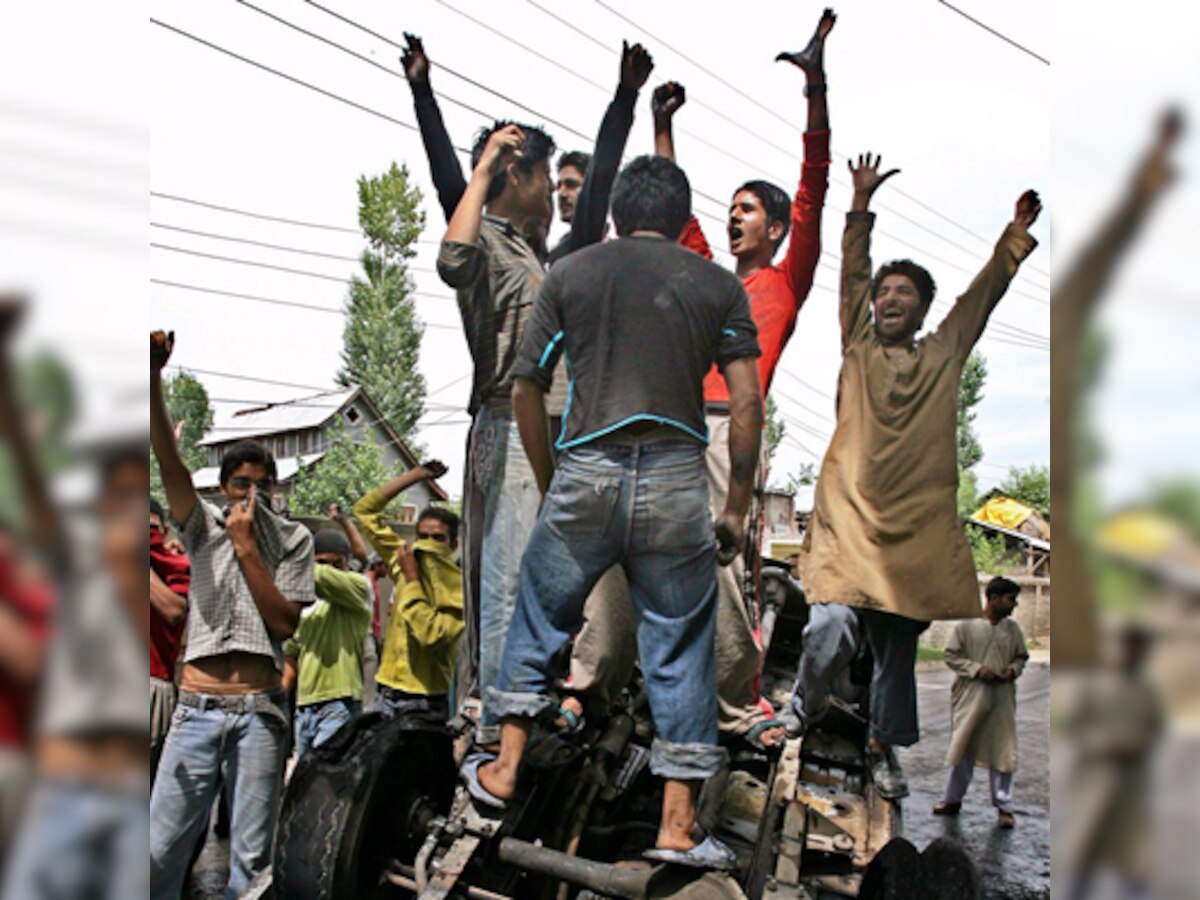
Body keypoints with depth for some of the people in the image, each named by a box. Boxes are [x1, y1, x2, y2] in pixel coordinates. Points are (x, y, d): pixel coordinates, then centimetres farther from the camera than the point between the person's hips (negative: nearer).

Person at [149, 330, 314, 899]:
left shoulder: (293, 540, 7)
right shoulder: (203, 525, 8)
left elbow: (286, 622, -4)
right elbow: (168, 460, -7)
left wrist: (247, 546, -7)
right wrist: (154, 375, -21)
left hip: (260, 712, 0)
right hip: (196, 707, 1)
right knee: (162, 848, 0)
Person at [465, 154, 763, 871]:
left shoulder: (571, 273, 11)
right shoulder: (719, 284, 10)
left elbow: (527, 392, 10)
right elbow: (748, 402, 2)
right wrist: (738, 507, 9)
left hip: (587, 473, 1)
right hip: (677, 479, 0)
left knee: (541, 616, 20)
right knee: (681, 648, 8)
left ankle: (504, 770, 28)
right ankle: (678, 824, 13)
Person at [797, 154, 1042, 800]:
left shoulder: (944, 355, 15)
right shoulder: (858, 349, 12)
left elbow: (982, 293, 18)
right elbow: (852, 275, 9)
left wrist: (1017, 235, 16)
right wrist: (861, 204, 5)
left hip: (919, 522, 2)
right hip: (853, 514, -1)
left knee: (898, 642, 5)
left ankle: (882, 747, 15)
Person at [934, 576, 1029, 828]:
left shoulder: (1013, 629, 5)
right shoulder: (966, 625, -6)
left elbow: (1022, 656, 16)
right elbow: (951, 655, -4)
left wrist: (1013, 670, -5)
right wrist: (976, 669, -15)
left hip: (1002, 699, 2)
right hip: (971, 697, -2)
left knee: (1002, 751, 2)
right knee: (962, 749, 9)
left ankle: (1004, 807, 15)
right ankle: (952, 800, 24)